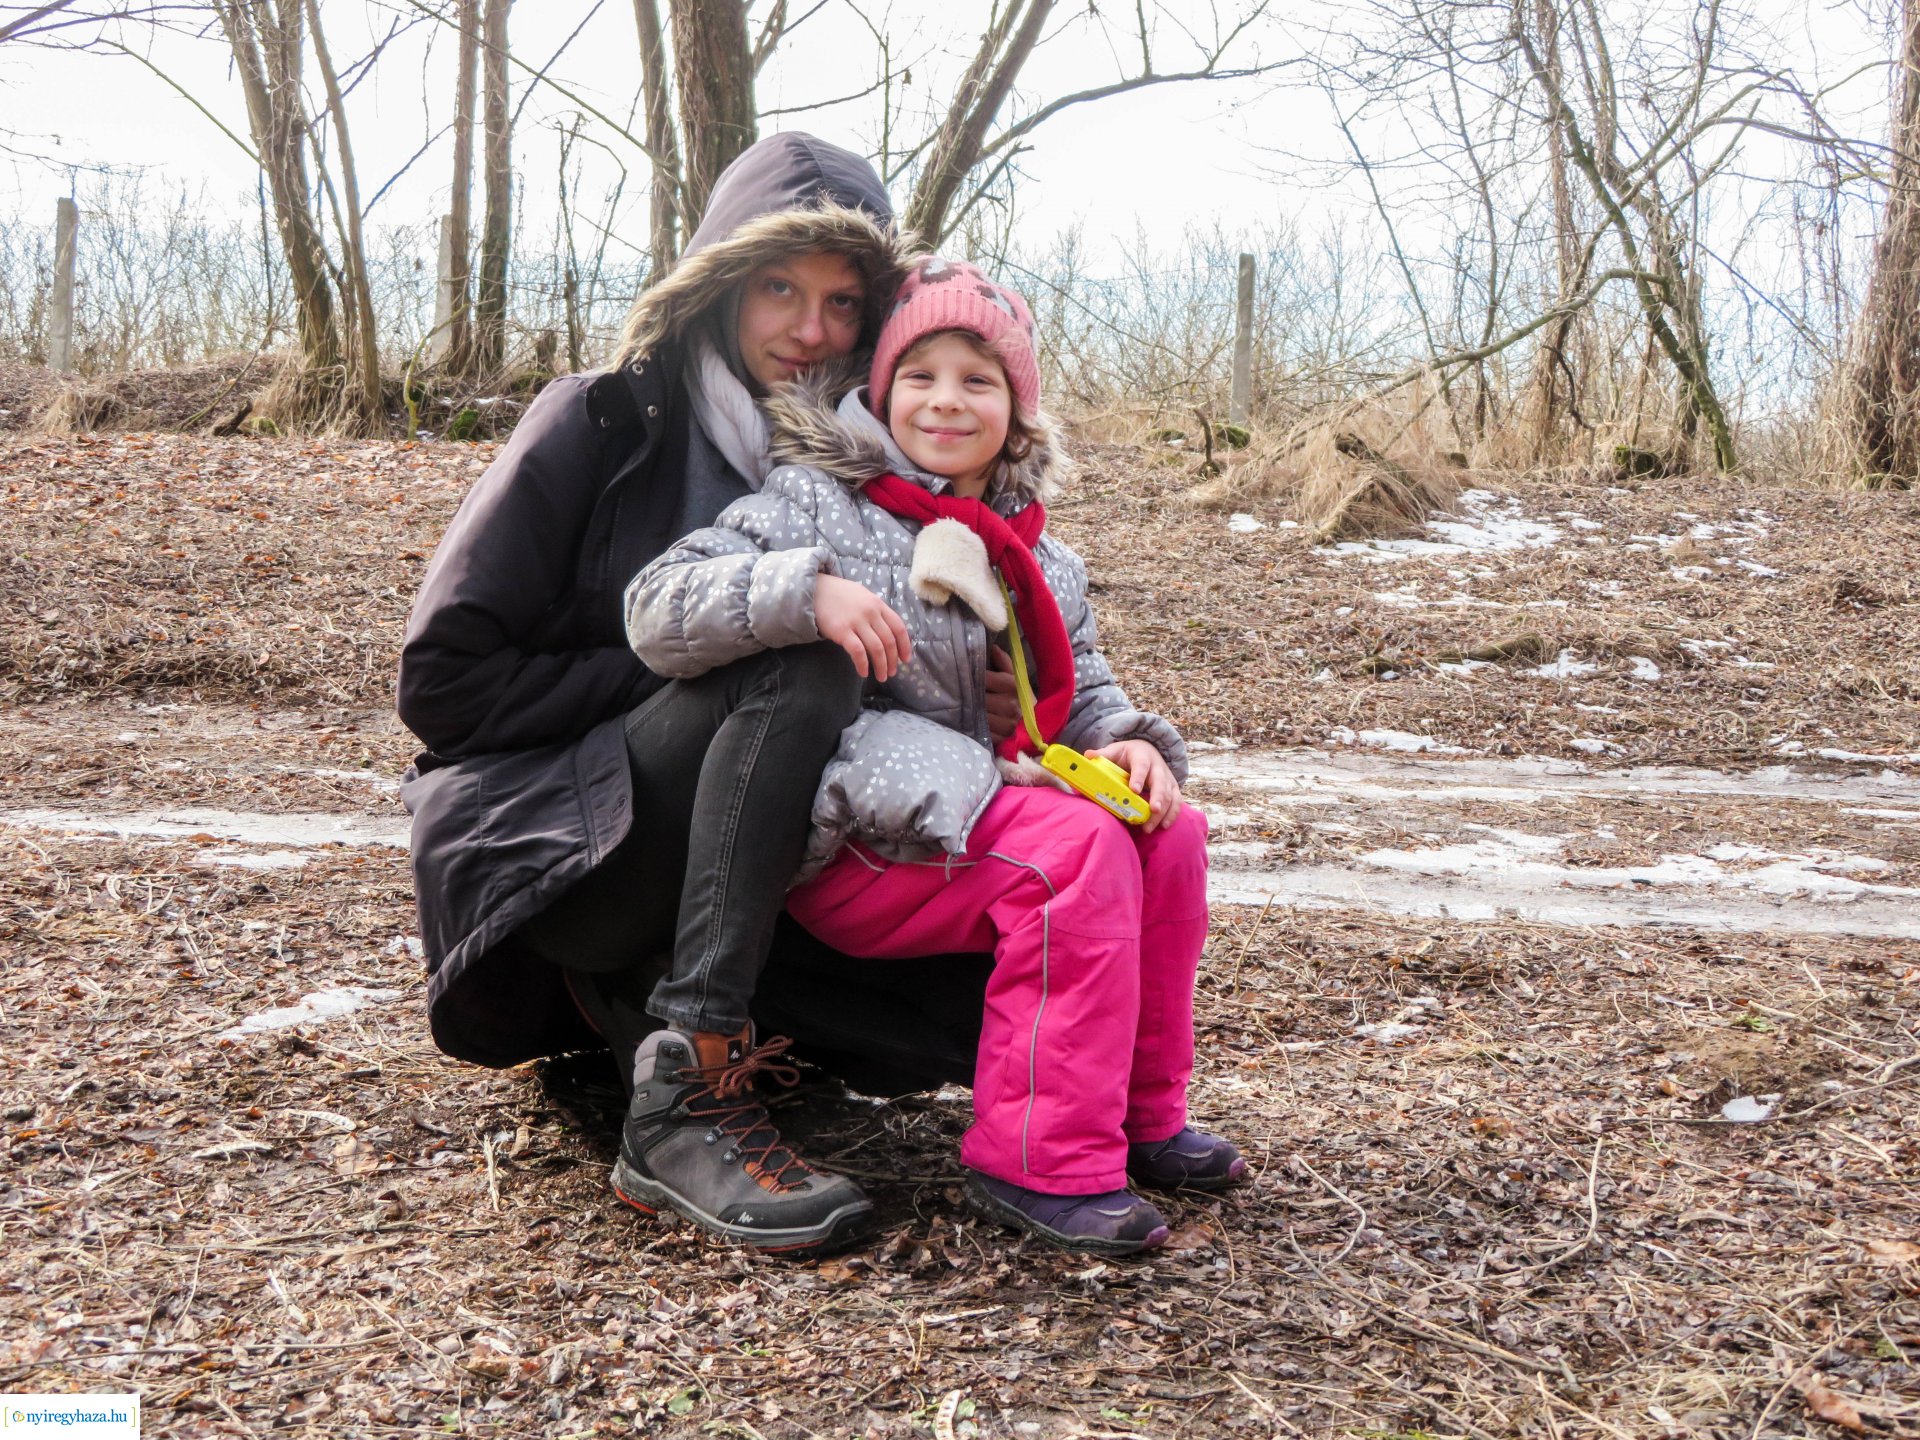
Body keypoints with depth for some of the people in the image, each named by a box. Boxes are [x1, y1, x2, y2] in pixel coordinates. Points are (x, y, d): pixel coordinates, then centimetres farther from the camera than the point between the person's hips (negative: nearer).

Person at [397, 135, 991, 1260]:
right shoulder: (604, 420, -6)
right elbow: (443, 680, -9)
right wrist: (680, 685, -15)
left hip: (729, 880, 5)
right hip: (541, 846, -5)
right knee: (801, 656, -30)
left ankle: (641, 1003, -3)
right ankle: (695, 1094, -35)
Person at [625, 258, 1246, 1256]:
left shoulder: (1040, 566, 16)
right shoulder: (817, 500, -4)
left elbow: (1085, 692, 20)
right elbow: (659, 613, -12)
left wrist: (1129, 743, -4)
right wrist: (809, 590, -26)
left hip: (973, 813, 7)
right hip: (848, 846, -7)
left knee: (1170, 832, -8)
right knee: (1078, 845, -26)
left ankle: (1136, 1112, 7)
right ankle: (1040, 1161, -19)